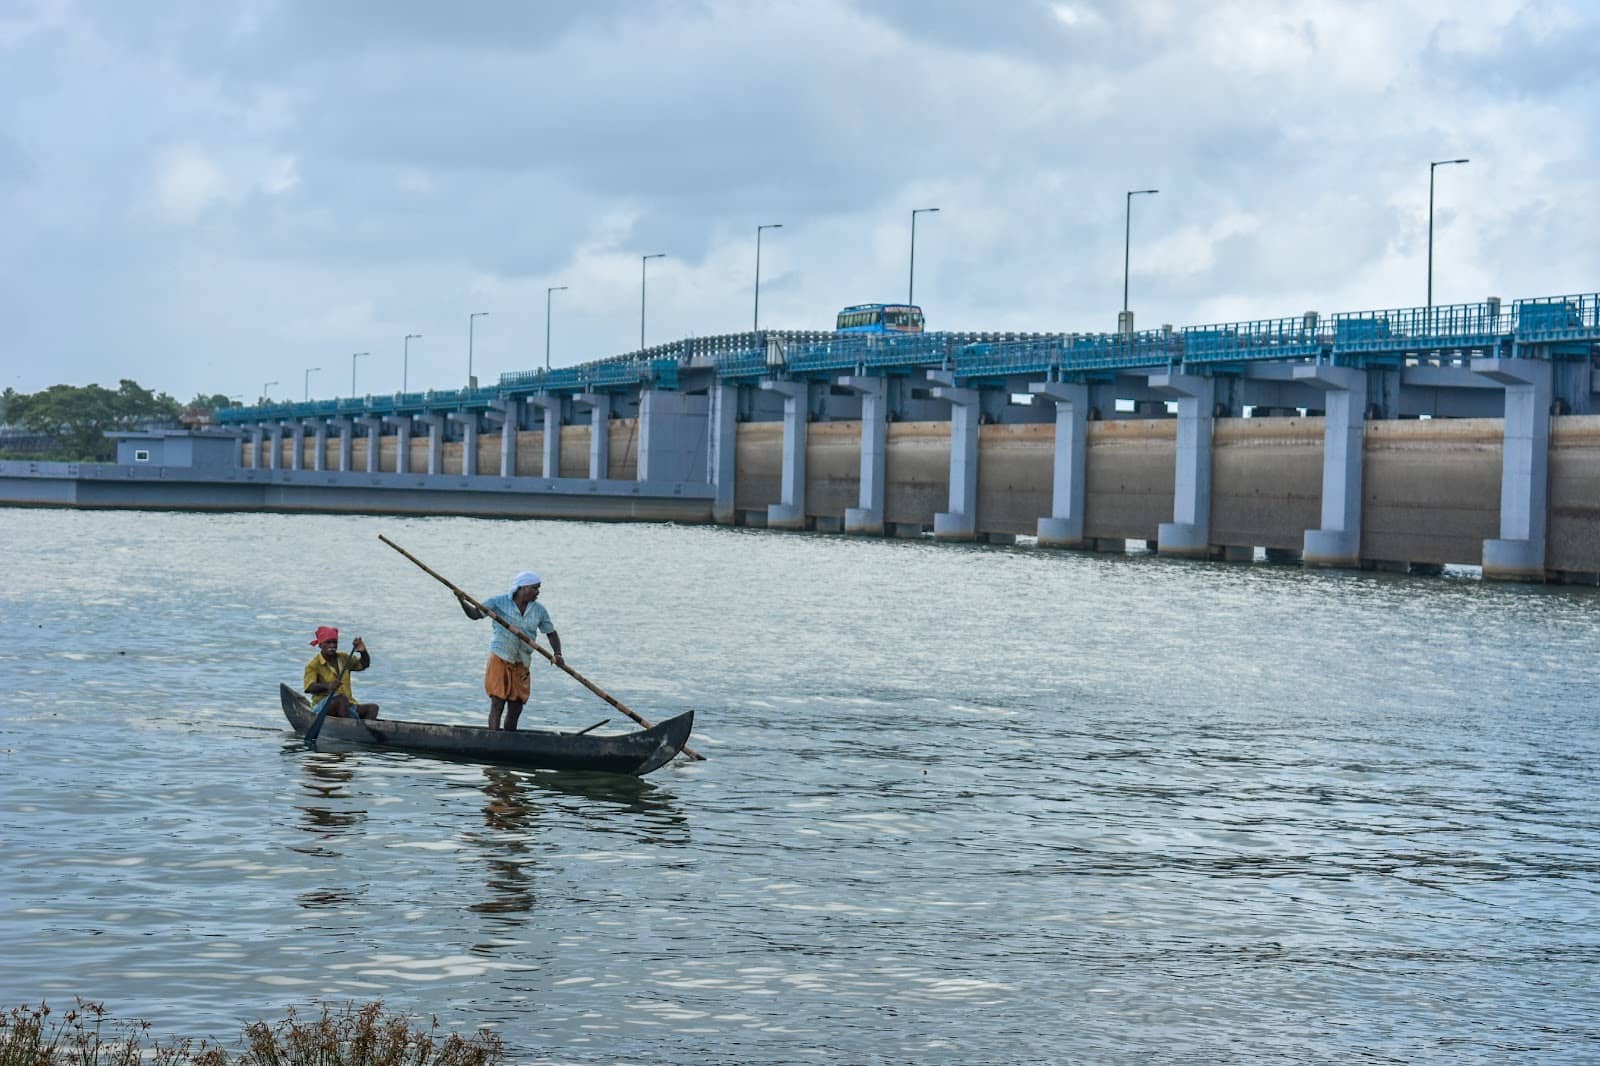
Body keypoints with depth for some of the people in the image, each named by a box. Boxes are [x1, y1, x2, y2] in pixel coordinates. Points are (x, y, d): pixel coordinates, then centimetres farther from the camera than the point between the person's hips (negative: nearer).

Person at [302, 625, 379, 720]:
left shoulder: (343, 658, 15)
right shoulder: (313, 665, -5)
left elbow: (364, 664, 20)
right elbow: (309, 687, -18)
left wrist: (363, 651, -2)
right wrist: (327, 686, -37)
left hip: (347, 706, 6)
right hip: (323, 705, -6)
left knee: (373, 707, -14)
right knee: (342, 699, -36)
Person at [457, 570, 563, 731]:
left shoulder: (539, 610, 3)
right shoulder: (499, 602, -7)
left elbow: (551, 633, 10)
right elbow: (475, 614, -5)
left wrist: (557, 654, -7)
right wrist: (463, 602, -24)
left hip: (521, 665, 4)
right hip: (499, 659, -4)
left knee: (515, 710, 6)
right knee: (497, 705, -10)